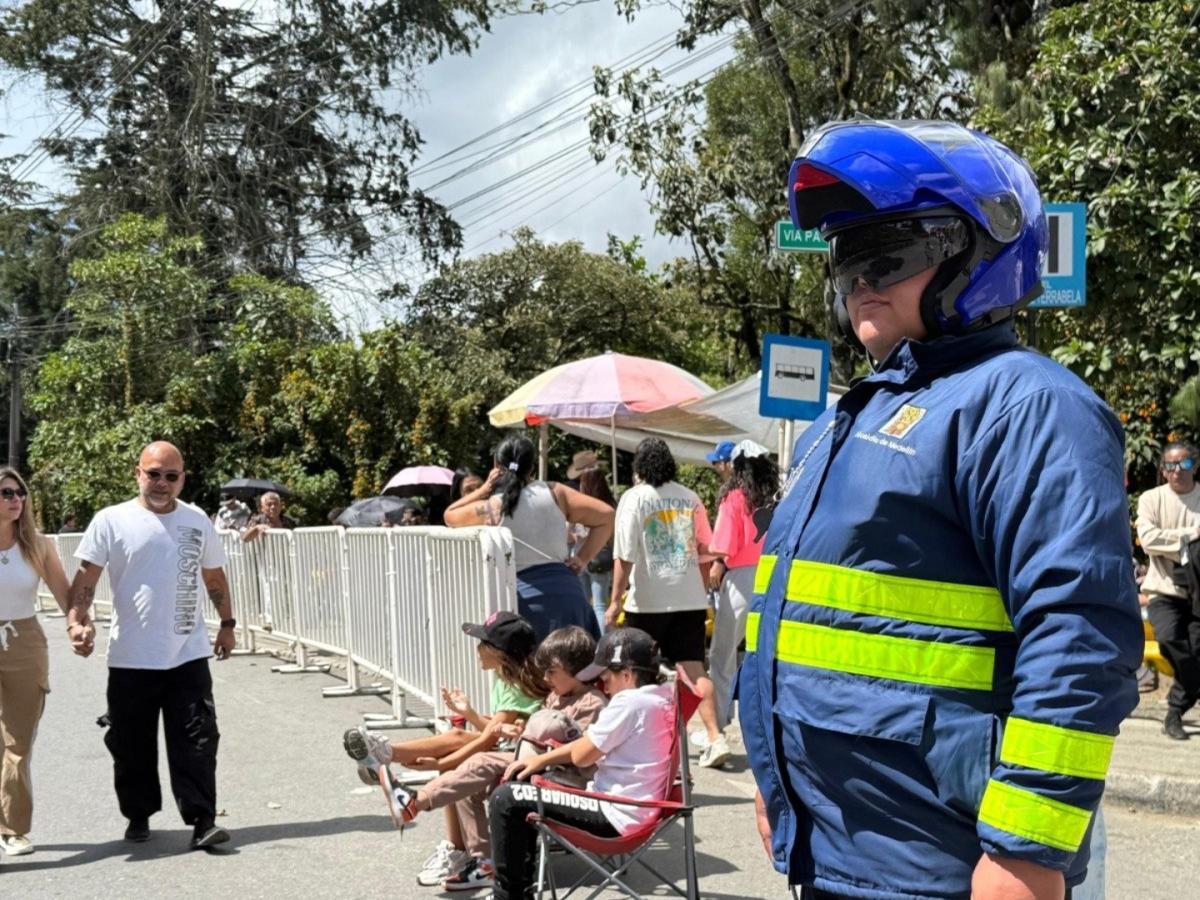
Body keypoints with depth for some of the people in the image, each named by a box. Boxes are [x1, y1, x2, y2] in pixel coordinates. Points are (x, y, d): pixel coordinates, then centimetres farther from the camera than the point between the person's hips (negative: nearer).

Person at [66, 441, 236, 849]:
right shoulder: (112, 520, -2)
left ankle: (202, 820, -2)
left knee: (196, 739, -4)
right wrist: (77, 621, -21)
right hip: (132, 658, -1)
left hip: (188, 655, 2)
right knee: (132, 743, 9)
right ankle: (138, 815, 26)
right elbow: (86, 577, -6)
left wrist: (227, 624, 18)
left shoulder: (198, 521, 8)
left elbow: (214, 577, 19)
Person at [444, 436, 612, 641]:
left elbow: (450, 516, 20)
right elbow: (606, 516, 6)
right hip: (563, 591, 2)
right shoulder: (554, 493, 4)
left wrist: (484, 489, 16)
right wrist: (583, 558, 5)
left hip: (522, 598, -2)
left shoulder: (490, 508, 0)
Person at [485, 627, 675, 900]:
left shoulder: (629, 702, -21)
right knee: (523, 781, 20)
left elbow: (581, 756, -14)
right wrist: (541, 760, 14)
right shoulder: (661, 697, 9)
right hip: (629, 804, 11)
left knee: (505, 800, -11)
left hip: (616, 815, -11)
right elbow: (591, 746, 16)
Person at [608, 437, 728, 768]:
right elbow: (706, 548, 13)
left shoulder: (634, 498, -6)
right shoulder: (689, 497, 6)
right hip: (690, 598, 3)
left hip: (647, 601, -3)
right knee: (694, 668, 1)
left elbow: (624, 555, -12)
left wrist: (616, 599, -9)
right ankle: (715, 738, -10)